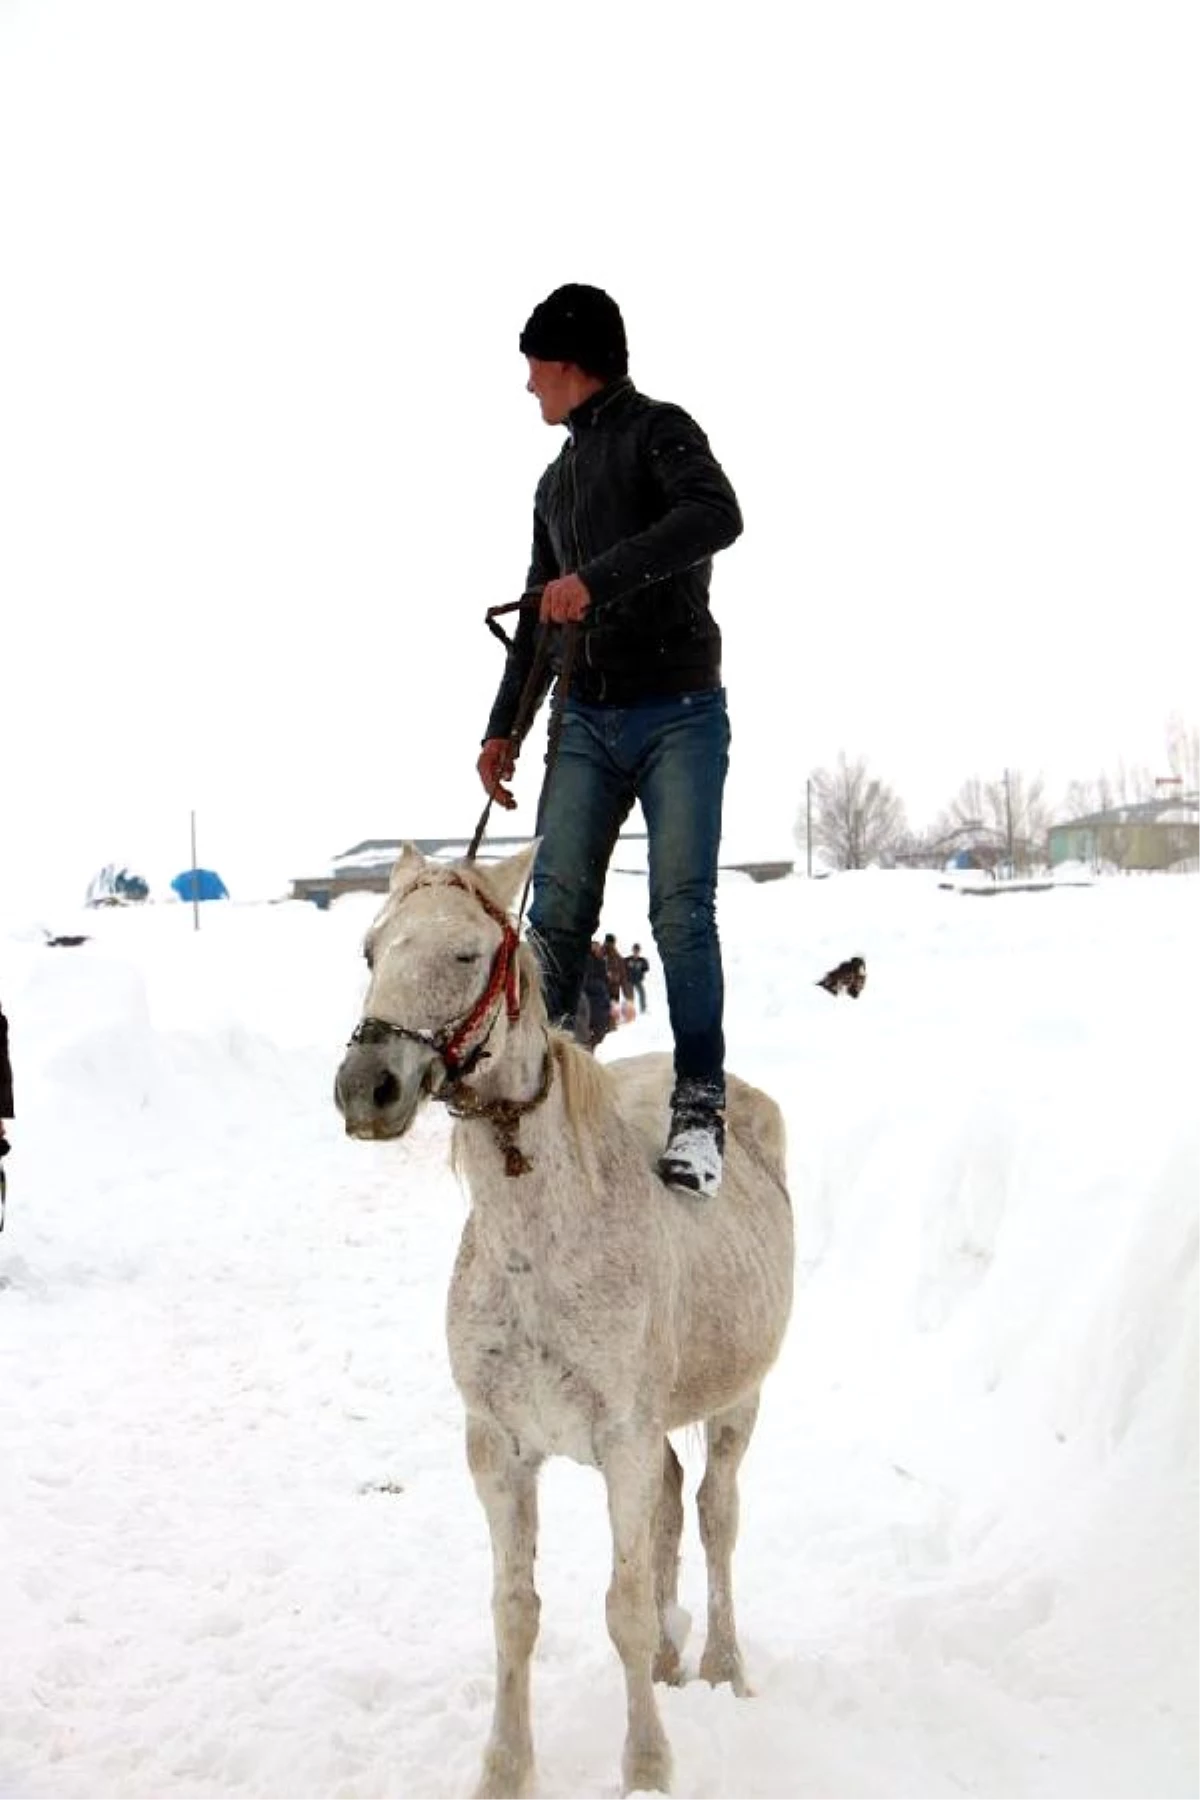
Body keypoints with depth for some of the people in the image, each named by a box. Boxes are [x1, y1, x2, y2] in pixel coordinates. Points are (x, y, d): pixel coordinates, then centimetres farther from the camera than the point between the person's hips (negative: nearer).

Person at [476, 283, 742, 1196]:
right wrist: (504, 725, 23)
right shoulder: (557, 480, 23)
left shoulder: (658, 431, -1)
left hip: (678, 716, -7)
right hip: (587, 723, 7)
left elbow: (717, 514, -23)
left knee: (681, 911, -12)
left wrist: (599, 577, -29)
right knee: (555, 915, -4)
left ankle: (701, 1103, -9)